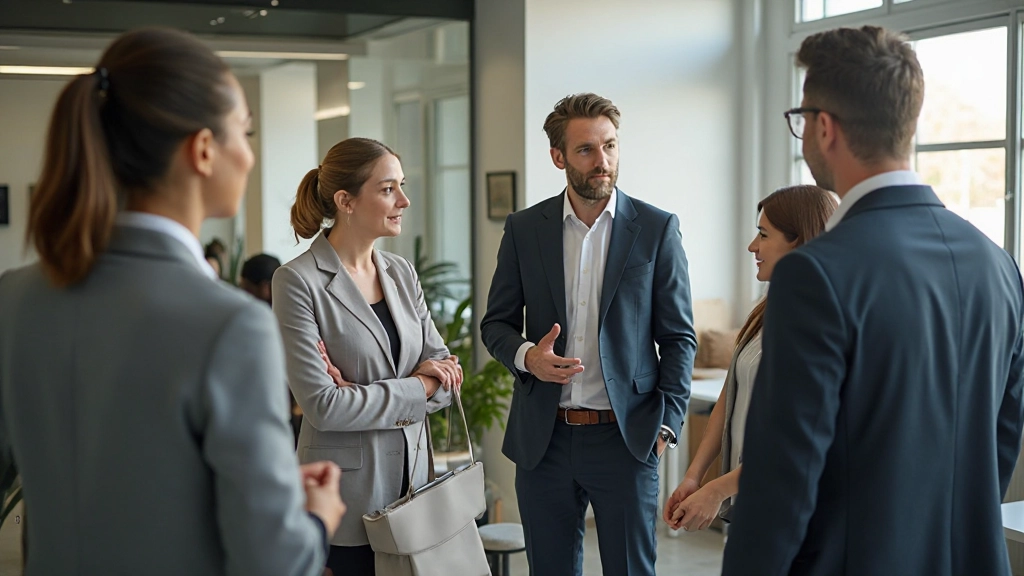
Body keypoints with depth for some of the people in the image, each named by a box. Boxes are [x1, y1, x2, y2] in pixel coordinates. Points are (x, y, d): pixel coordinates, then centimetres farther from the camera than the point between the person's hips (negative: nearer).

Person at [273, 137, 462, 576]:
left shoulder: (401, 272, 8)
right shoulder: (298, 282, -11)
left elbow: (445, 370, 5)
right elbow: (321, 404, -18)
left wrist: (368, 396, -12)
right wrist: (416, 388, -10)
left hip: (411, 478, 6)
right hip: (349, 495, -6)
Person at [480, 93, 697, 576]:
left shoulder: (657, 229, -1)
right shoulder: (523, 229, 4)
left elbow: (678, 337, 2)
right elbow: (495, 322, 10)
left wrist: (667, 424, -6)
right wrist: (526, 355, -12)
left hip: (625, 438, -2)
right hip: (543, 440, 2)